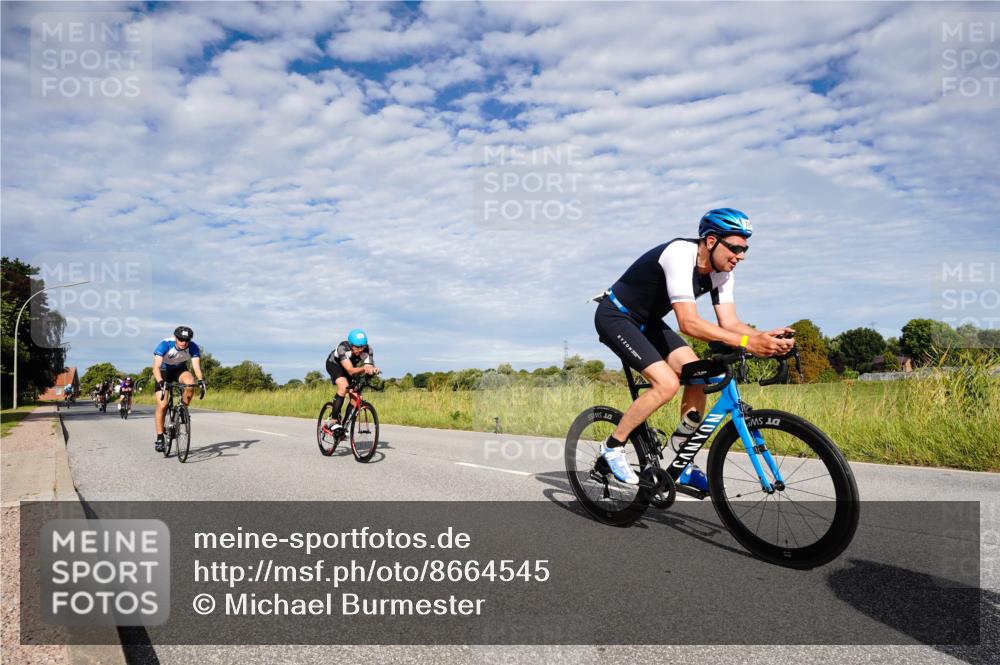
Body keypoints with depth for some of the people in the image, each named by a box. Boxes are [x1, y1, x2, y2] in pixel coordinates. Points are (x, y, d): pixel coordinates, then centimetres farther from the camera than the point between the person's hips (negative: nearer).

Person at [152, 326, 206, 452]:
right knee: (162, 405, -13)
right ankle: (159, 438, -2)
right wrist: (160, 382, -56)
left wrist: (201, 379, -53)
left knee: (190, 383, -33)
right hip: (164, 371, -2)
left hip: (180, 369, 2)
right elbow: (156, 367, -39)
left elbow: (196, 366, -33)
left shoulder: (193, 347, -24)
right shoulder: (165, 345, -31)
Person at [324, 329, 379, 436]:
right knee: (343, 387, -31)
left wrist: (373, 370, -59)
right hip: (334, 364, -4)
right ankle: (334, 421, -24)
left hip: (351, 365, 4)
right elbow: (351, 371, -47)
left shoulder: (368, 350, -30)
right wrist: (364, 368, -66)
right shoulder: (343, 348, -40)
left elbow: (369, 367, -35)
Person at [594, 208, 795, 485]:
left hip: (647, 321, 8)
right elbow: (688, 323, -39)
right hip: (615, 317, -8)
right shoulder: (680, 256, -31)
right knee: (667, 383, -23)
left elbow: (729, 322, -9)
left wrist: (765, 336, -28)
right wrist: (747, 342, -44)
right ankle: (613, 447, -5)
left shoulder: (721, 272, -5)